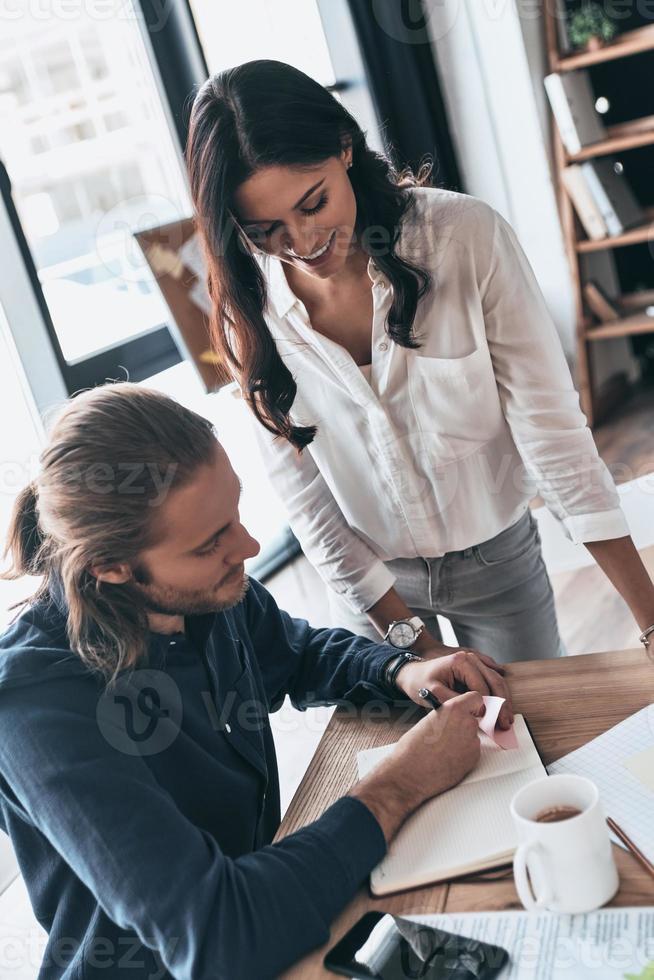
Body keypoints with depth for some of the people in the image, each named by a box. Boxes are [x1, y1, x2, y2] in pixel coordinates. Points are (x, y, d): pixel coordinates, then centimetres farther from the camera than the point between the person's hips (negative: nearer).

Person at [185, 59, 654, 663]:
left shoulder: (467, 236, -22)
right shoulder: (248, 305, -15)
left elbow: (550, 424, -21)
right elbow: (302, 493, -11)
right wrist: (412, 636, -11)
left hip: (496, 555, -1)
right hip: (370, 577, 1)